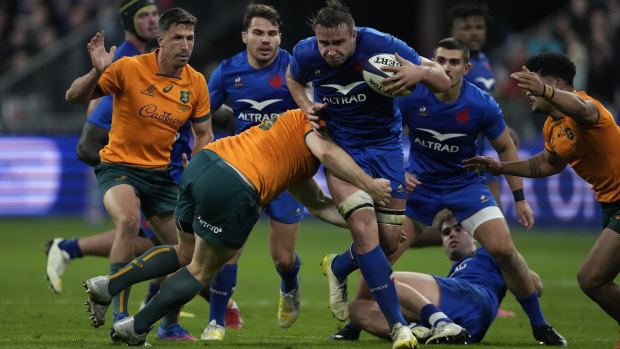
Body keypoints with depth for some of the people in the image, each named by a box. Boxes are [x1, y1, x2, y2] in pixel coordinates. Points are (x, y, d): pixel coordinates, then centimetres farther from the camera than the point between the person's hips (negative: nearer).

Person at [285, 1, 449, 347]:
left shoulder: (380, 45, -20)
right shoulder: (307, 54, -14)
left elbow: (443, 81, -15)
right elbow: (294, 79, 14)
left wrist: (420, 72, -37)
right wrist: (307, 106, -6)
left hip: (385, 144, 1)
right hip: (340, 145, -1)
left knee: (389, 240, -1)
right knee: (364, 227, -23)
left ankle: (338, 268, 35)